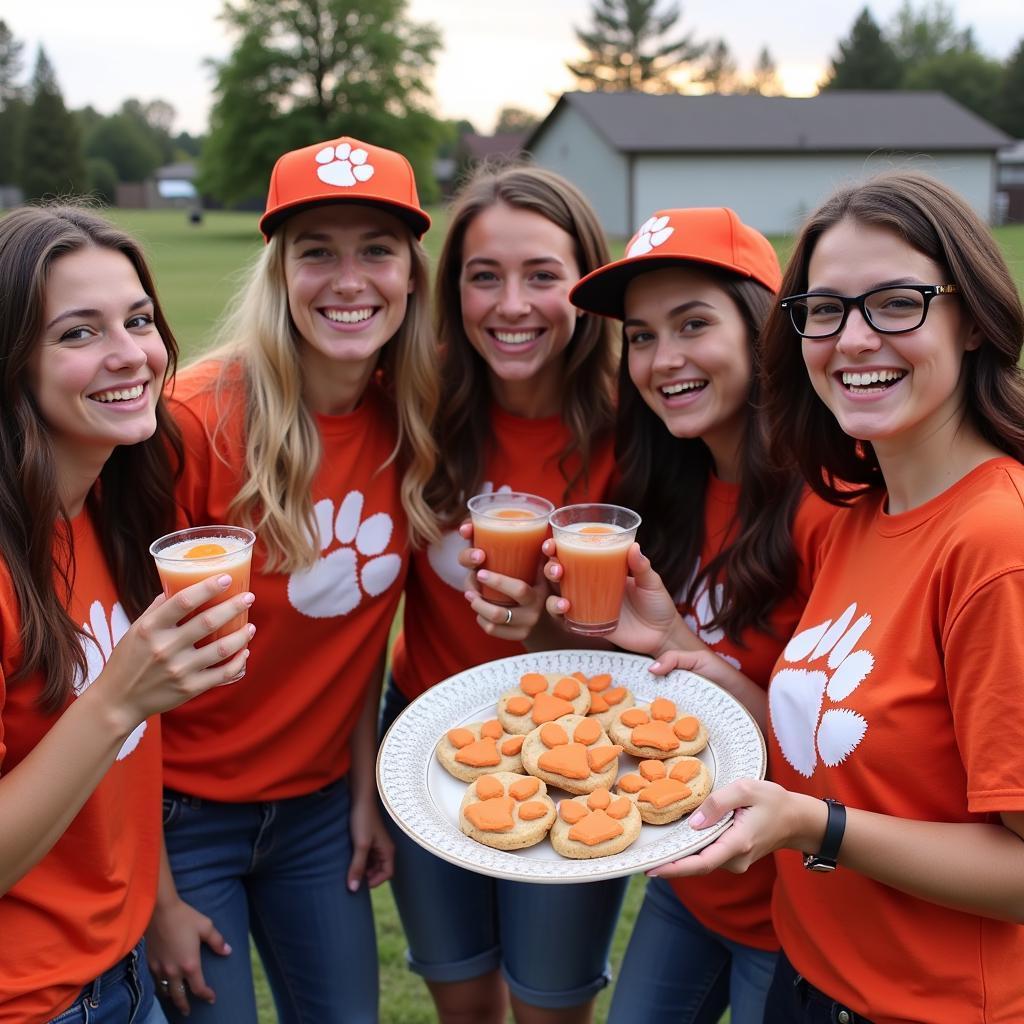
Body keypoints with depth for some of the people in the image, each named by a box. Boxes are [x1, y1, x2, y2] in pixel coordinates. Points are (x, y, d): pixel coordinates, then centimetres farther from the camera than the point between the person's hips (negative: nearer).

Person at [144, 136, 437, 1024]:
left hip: (318, 804, 5)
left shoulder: (406, 424, -6)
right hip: (185, 809, -4)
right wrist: (153, 892, -14)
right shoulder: (199, 421, -22)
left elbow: (364, 622, 4)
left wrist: (365, 791, 4)